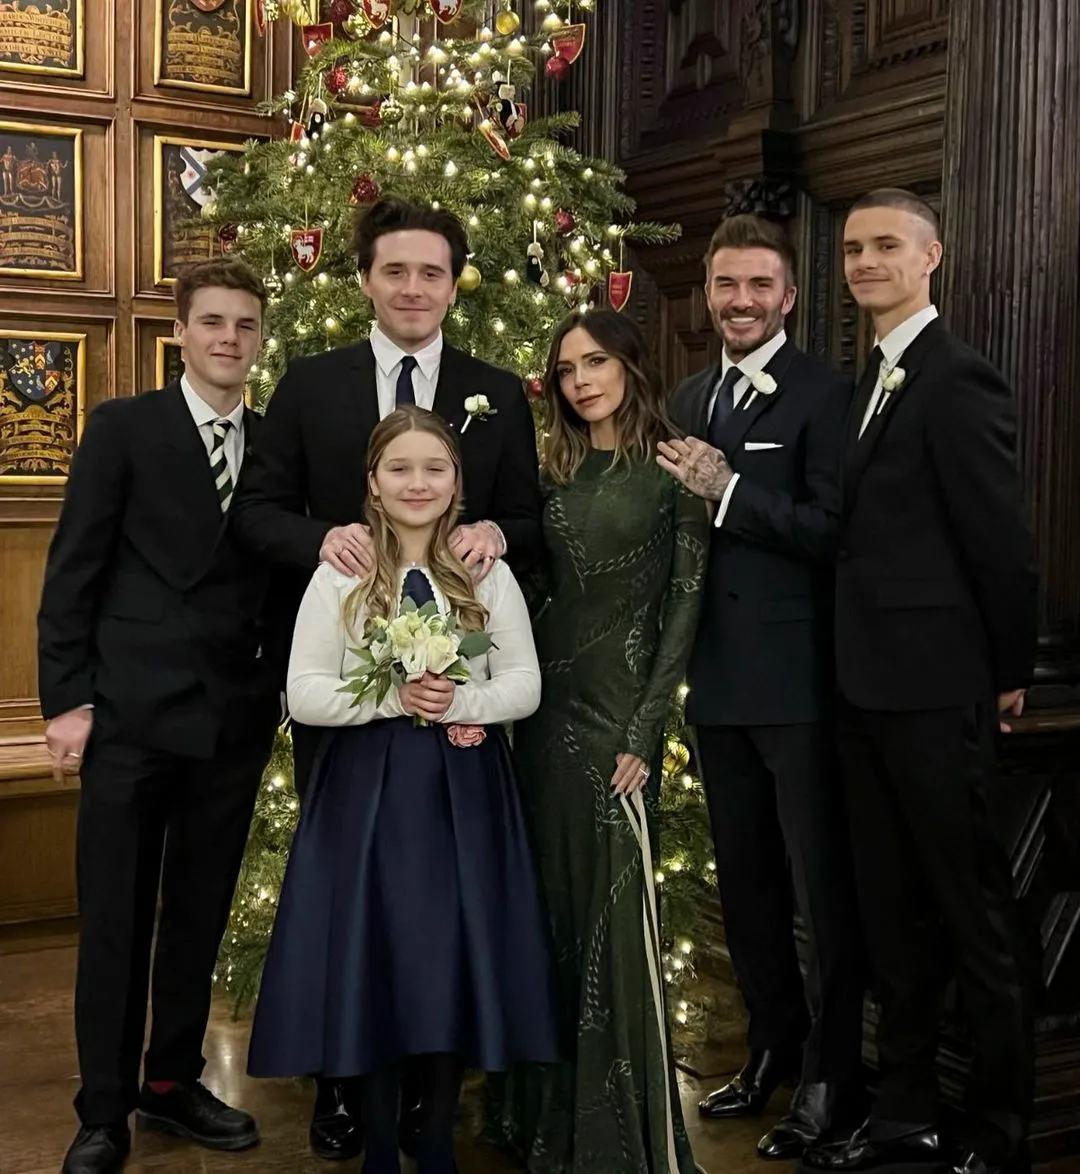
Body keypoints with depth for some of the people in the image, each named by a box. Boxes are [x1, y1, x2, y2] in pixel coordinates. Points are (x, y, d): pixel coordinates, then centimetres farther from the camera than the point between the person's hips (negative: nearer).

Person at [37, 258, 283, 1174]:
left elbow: (282, 579, 11)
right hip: (134, 711, -3)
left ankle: (173, 1081, 29)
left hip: (235, 718, 3)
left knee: (201, 913, 13)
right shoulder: (123, 428, 0)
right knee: (115, 917, 4)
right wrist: (67, 698, -9)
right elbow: (73, 572, -3)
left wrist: (280, 689, 3)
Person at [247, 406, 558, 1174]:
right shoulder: (340, 575, 0)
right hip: (368, 790, -1)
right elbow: (304, 694, -5)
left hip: (464, 790, 1)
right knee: (375, 956, 3)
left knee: (456, 957, 3)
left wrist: (460, 702, -16)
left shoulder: (490, 575, 4)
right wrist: (393, 695, -18)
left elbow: (526, 685, 1)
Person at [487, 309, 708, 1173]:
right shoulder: (555, 475, 12)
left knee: (618, 913, -3)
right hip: (544, 704, 5)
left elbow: (684, 603, -8)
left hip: (618, 707, -5)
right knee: (548, 906, 11)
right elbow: (534, 584, 12)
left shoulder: (672, 471, -4)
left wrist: (645, 732, -14)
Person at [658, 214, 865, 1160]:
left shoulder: (824, 393, -8)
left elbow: (832, 529, -18)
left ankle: (831, 1074, 18)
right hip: (719, 679, 7)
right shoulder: (688, 400, 13)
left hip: (799, 679, -7)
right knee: (746, 883, 17)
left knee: (824, 886, 4)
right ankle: (774, 1044, 34)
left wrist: (729, 489, -22)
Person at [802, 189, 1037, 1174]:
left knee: (973, 917, 4)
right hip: (867, 687, 9)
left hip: (935, 690, -9)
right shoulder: (870, 380, 14)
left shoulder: (959, 380, -14)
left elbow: (1001, 540, -14)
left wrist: (1011, 672, -6)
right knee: (893, 910, 16)